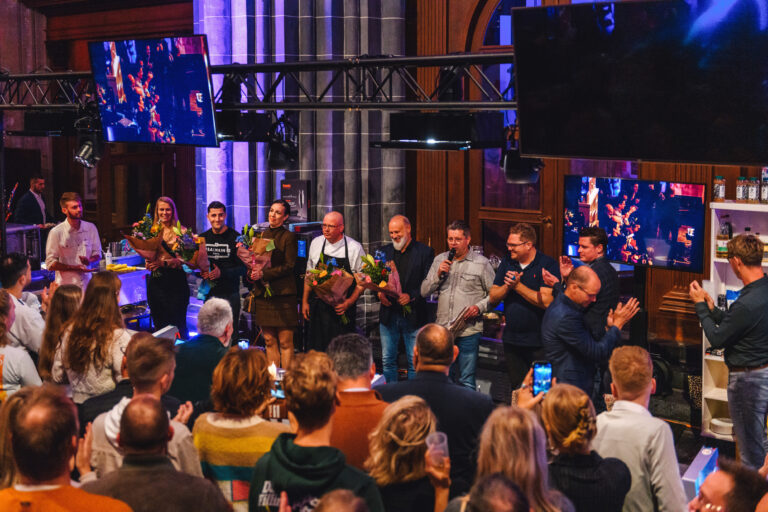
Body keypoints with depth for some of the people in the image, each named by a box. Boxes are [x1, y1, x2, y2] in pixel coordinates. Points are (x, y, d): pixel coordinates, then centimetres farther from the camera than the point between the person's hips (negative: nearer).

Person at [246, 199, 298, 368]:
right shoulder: (261, 235, 15)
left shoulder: (289, 237, -3)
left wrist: (264, 273, -18)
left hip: (283, 294, -5)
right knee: (269, 340, 7)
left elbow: (289, 266, -9)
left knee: (285, 341, -4)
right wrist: (252, 273, -2)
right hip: (262, 294, 5)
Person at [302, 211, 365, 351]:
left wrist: (349, 303, -13)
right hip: (318, 307, 3)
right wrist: (305, 301, 12)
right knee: (316, 349, 3)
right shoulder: (316, 243, 5)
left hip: (342, 309, -3)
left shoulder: (355, 248, -6)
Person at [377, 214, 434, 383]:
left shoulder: (425, 252, -2)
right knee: (387, 361, 8)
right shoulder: (384, 251, 11)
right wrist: (379, 293, -8)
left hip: (413, 316, -4)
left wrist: (411, 296, -21)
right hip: (388, 314, 4)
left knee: (414, 362, 1)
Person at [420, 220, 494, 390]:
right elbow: (424, 292, 9)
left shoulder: (481, 263, 0)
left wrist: (479, 307, -15)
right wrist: (438, 274, -6)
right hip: (442, 331, 4)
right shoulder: (439, 260, 11)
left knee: (466, 381, -1)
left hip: (468, 332, -4)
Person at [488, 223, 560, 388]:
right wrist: (507, 286, -13)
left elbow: (546, 301, -21)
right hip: (511, 340, 6)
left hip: (538, 343, -5)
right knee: (517, 388, 14)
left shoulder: (548, 265, -10)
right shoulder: (507, 262, 8)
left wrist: (517, 285, -18)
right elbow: (493, 297, 7)